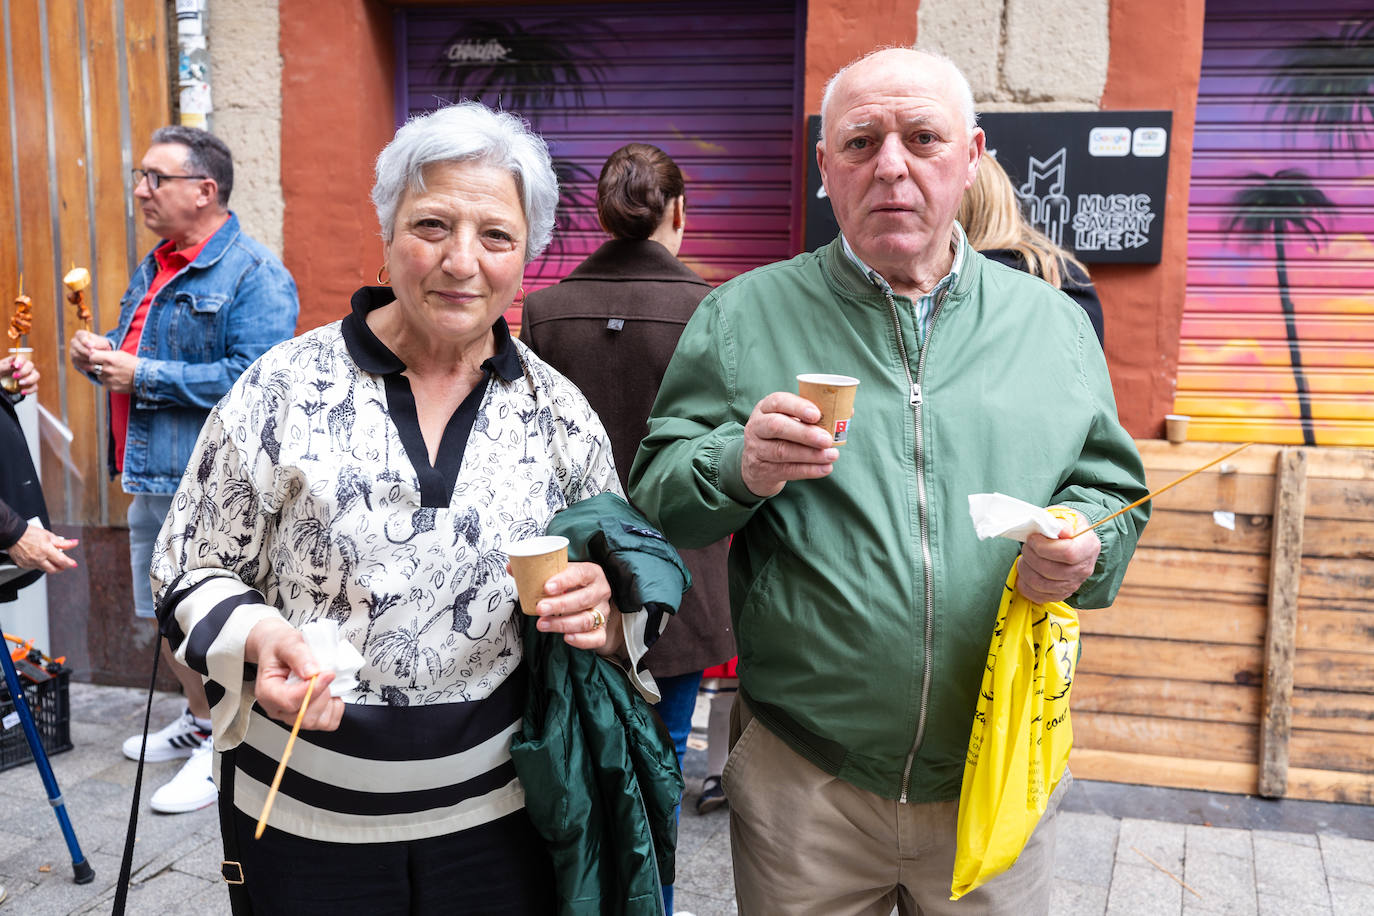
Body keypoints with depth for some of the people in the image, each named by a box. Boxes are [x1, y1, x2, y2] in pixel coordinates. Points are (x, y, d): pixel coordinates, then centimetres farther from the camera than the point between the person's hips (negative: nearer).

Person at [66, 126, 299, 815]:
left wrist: (144, 376, -21)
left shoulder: (254, 274, -14)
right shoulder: (153, 269, 16)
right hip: (152, 477, 9)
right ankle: (198, 721, 38)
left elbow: (251, 378, -26)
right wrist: (100, 355, 4)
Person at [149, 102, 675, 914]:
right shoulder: (283, 390, -9)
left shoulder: (560, 412, -3)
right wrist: (256, 638, -22)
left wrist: (604, 611, -16)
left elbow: (631, 581, 7)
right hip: (300, 816, -1)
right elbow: (192, 573, -2)